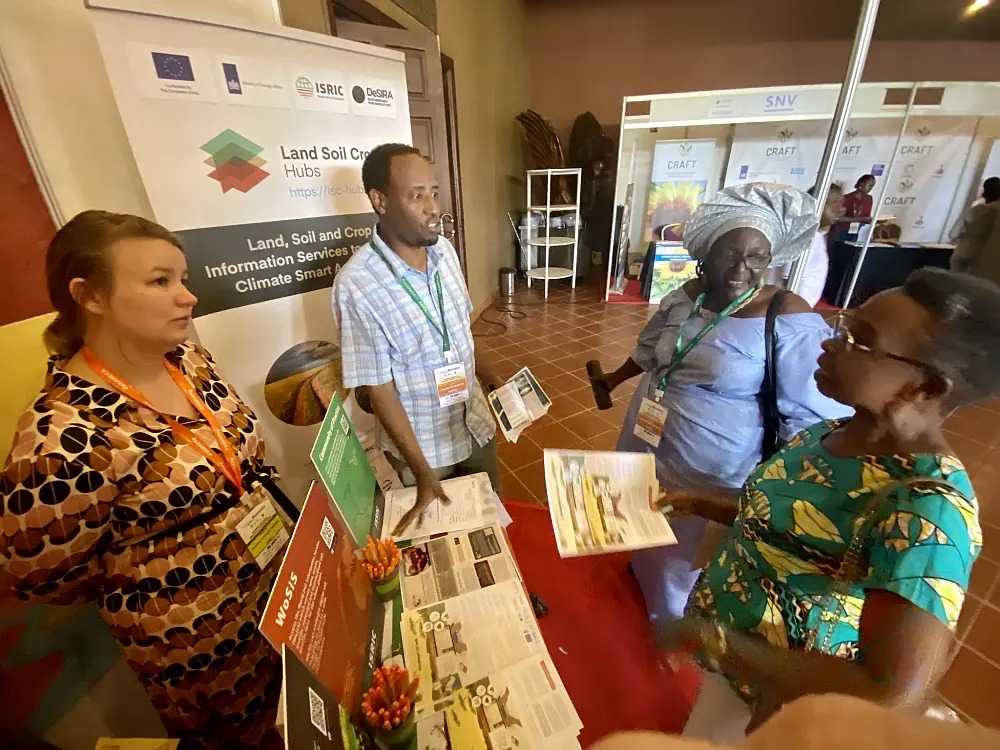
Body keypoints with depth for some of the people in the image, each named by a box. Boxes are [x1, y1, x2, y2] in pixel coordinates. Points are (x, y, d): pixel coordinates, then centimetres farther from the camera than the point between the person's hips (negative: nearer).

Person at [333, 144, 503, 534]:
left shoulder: (445, 250, -6)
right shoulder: (357, 285, -25)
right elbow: (378, 388, -21)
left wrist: (489, 377, 11)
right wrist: (423, 472, -19)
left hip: (476, 424, 5)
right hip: (422, 444, -5)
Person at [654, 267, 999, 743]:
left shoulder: (927, 510, -31)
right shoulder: (841, 431, -6)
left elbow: (893, 698, -36)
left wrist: (713, 639, -30)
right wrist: (709, 508, 1)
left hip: (773, 706, -6)